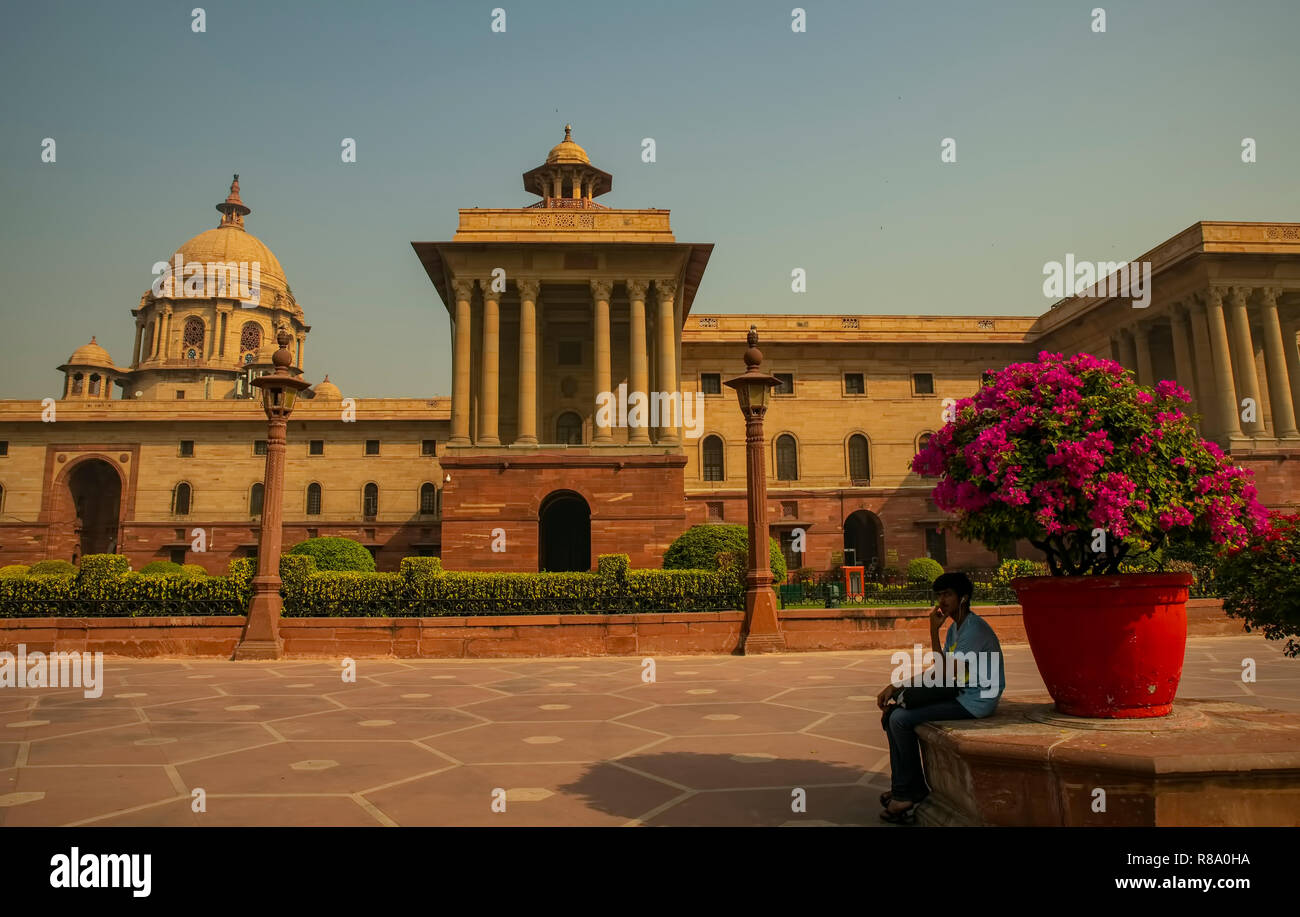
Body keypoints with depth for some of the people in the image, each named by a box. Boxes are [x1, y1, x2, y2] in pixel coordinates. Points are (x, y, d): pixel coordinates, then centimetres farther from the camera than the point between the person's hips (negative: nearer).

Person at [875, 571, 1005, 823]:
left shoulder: (974, 629, -19)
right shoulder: (955, 627, 12)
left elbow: (946, 672, -24)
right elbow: (937, 674, 10)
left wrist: (934, 631, -21)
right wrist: (895, 686, 0)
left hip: (975, 701, -10)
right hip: (959, 692, 10)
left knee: (901, 719, -17)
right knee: (893, 714, 0)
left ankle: (910, 791, 1)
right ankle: (903, 789, 4)